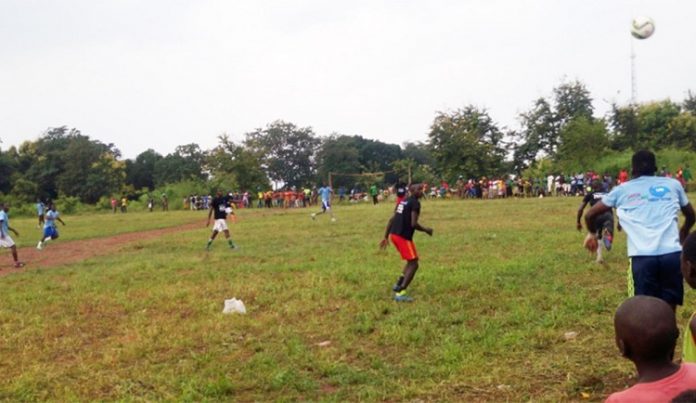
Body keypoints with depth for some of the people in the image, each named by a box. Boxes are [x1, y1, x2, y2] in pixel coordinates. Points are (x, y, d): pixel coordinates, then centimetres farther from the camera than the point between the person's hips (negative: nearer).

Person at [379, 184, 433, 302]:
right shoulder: (415, 203, -10)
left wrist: (386, 236, 21)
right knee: (413, 264, -2)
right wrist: (426, 230, -2)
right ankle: (400, 293, -8)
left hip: (394, 234, 9)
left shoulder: (404, 201, 18)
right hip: (403, 236, -9)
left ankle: (398, 285, 23)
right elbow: (413, 224, -19)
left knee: (411, 261, 24)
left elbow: (392, 219, 18)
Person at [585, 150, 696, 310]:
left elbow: (590, 214, 20)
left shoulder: (621, 190, 15)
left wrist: (592, 233, 42)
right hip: (672, 254, 1)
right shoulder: (673, 184, 18)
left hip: (642, 257, -1)